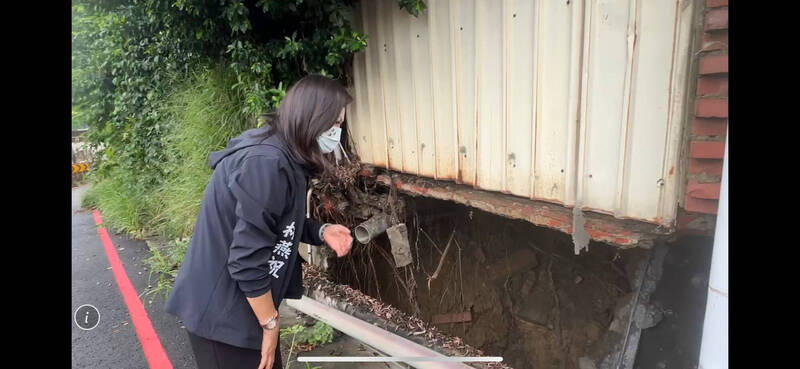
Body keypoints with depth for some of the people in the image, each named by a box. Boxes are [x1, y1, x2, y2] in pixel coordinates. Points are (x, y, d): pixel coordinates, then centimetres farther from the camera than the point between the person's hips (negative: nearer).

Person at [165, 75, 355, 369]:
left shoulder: (281, 157, 3)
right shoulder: (266, 164, -28)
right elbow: (248, 259, -28)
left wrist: (321, 231, -3)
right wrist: (270, 323, -15)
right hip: (222, 312, -9)